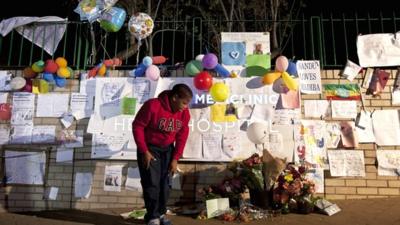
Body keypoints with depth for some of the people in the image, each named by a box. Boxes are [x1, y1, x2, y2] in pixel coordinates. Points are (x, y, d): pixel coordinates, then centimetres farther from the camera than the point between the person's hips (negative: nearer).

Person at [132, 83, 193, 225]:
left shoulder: (184, 113, -7)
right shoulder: (152, 106, -24)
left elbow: (182, 137, 1)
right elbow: (137, 126, -18)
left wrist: (175, 158, -3)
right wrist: (144, 151, -17)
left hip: (167, 149, 5)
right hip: (149, 148, -5)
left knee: (165, 183, 7)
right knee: (152, 183, -7)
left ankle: (161, 213, 22)